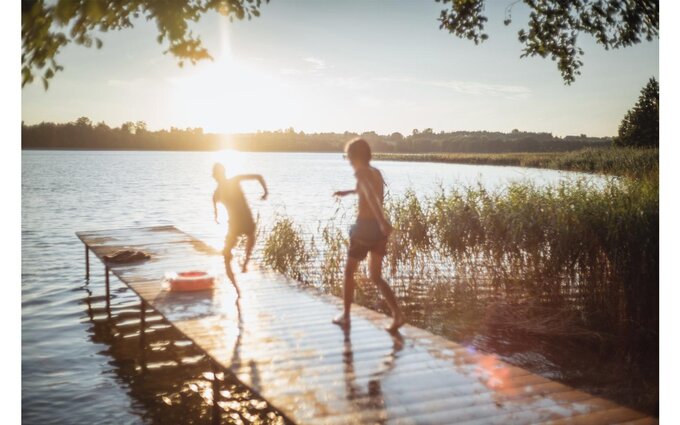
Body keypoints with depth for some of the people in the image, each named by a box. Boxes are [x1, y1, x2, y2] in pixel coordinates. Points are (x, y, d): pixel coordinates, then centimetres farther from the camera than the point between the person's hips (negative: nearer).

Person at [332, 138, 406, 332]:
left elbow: (371, 195, -28)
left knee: (349, 272, 13)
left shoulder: (361, 172, -9)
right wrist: (348, 192, 49)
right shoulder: (376, 172, 15)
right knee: (375, 276, 12)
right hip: (379, 228, 7)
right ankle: (397, 314, -6)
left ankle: (346, 316, 20)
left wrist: (382, 221, -41)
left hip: (365, 227, -7)